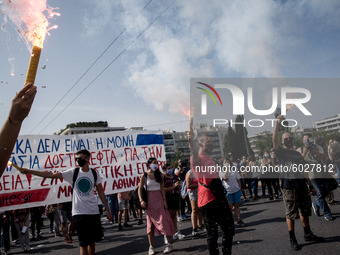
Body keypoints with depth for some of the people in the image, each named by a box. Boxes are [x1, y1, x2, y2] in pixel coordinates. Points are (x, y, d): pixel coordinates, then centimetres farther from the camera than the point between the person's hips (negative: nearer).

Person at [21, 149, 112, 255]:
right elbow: (52, 175, -6)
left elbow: (101, 192, 5)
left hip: (93, 212, 2)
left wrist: (107, 210, 3)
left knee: (92, 240, 12)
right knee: (84, 243, -1)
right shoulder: (73, 172, -1)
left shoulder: (94, 173, 2)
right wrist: (30, 171, -11)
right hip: (79, 212, -2)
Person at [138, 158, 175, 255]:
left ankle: (169, 244, 6)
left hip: (159, 199, 1)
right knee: (150, 223, 4)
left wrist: (164, 200, -4)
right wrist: (141, 200, -13)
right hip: (149, 200, -1)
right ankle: (151, 247, 12)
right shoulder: (144, 175, -2)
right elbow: (140, 189, -1)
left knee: (163, 221, -3)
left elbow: (162, 188, 3)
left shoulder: (159, 174, 3)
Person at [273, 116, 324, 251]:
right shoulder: (281, 152, 2)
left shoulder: (297, 153, 19)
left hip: (302, 184, 6)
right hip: (289, 186, -6)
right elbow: (274, 140, -17)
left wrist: (311, 186, 16)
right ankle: (292, 240, 5)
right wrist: (278, 123, -22)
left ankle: (308, 234, 28)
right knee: (290, 214, -2)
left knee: (305, 211, 14)